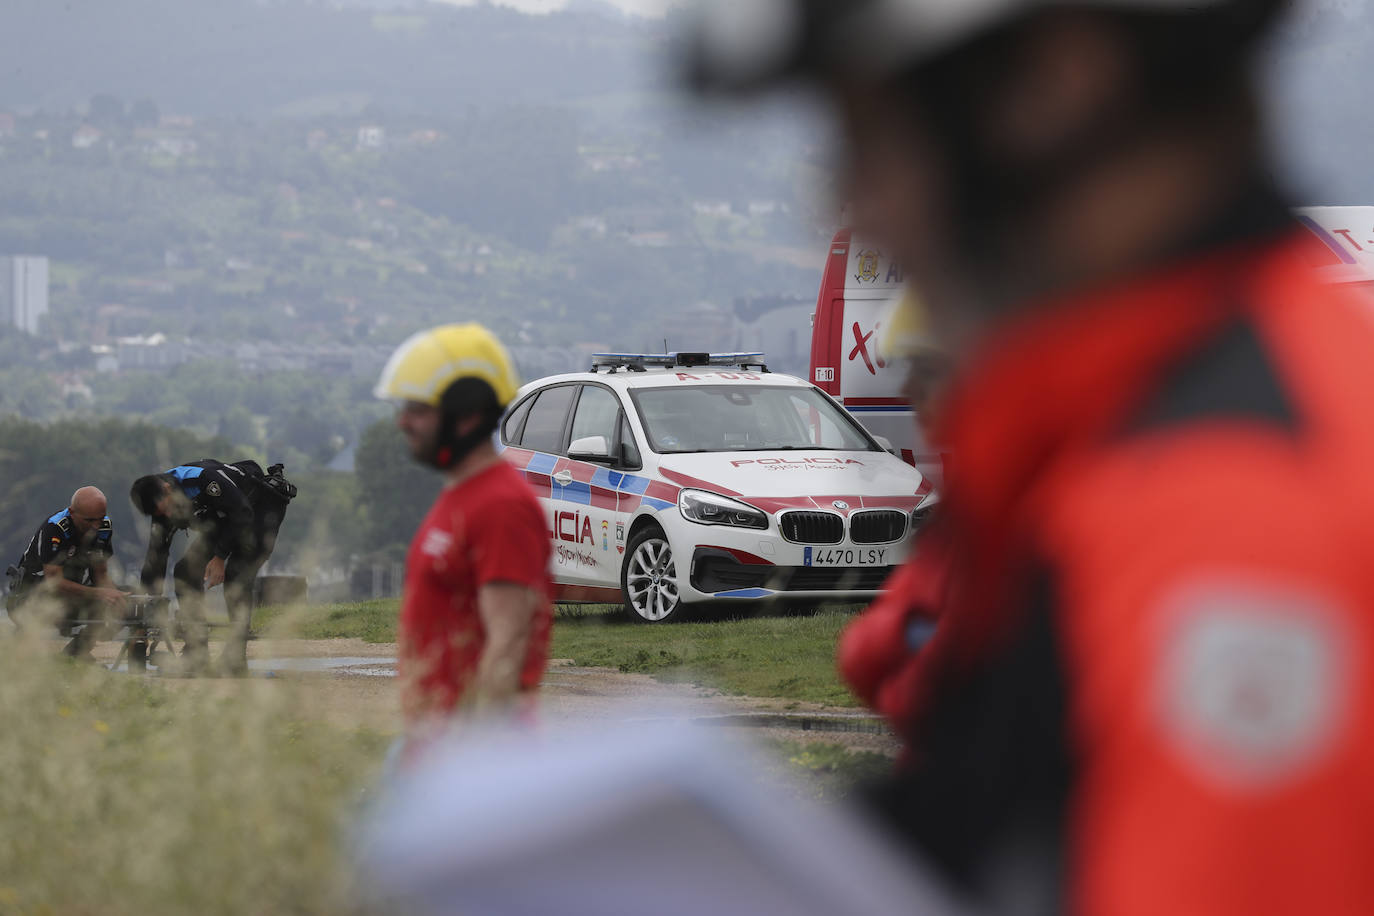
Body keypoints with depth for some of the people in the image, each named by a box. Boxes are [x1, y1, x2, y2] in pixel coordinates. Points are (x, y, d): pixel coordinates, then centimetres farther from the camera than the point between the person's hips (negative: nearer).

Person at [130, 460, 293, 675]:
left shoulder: (202, 478, -36)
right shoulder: (163, 507, -12)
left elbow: (242, 513, -31)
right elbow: (155, 557, -6)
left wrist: (220, 557, -30)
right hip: (221, 520, 8)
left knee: (236, 576, -25)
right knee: (186, 570, -8)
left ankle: (235, 660, -23)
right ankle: (196, 657, -4)